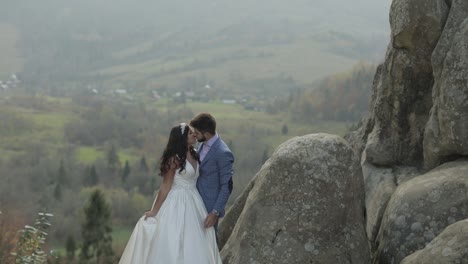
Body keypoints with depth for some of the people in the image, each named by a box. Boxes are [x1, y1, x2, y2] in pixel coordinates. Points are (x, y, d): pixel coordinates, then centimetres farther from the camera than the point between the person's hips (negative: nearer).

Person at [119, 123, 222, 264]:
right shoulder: (175, 158, -13)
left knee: (194, 245, 8)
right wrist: (154, 211, -8)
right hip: (177, 204, -7)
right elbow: (165, 186, -10)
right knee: (173, 244, -2)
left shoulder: (195, 154, 7)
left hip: (193, 204, 7)